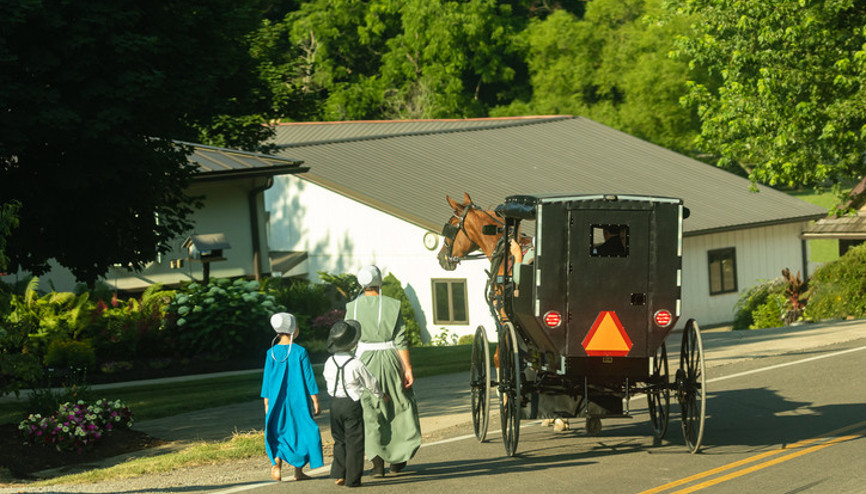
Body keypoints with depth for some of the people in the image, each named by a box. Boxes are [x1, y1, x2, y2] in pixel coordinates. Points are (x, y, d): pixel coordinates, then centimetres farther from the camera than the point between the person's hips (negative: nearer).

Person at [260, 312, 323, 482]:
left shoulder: (271, 353, -3)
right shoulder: (300, 352, -9)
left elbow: (267, 378, 1)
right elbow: (309, 377, -6)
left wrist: (266, 403, 9)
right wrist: (315, 399, 2)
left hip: (277, 400, 2)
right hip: (299, 400, -2)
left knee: (278, 432, 8)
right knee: (300, 431, 10)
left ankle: (276, 461, -17)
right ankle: (298, 471, 12)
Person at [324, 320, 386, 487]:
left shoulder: (330, 362, -1)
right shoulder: (356, 364, -16)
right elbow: (370, 382, -4)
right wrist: (380, 395, 14)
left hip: (335, 403, 5)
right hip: (352, 404, -5)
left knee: (339, 440, 17)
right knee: (354, 442, 2)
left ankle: (339, 474, 11)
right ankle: (352, 478, 3)